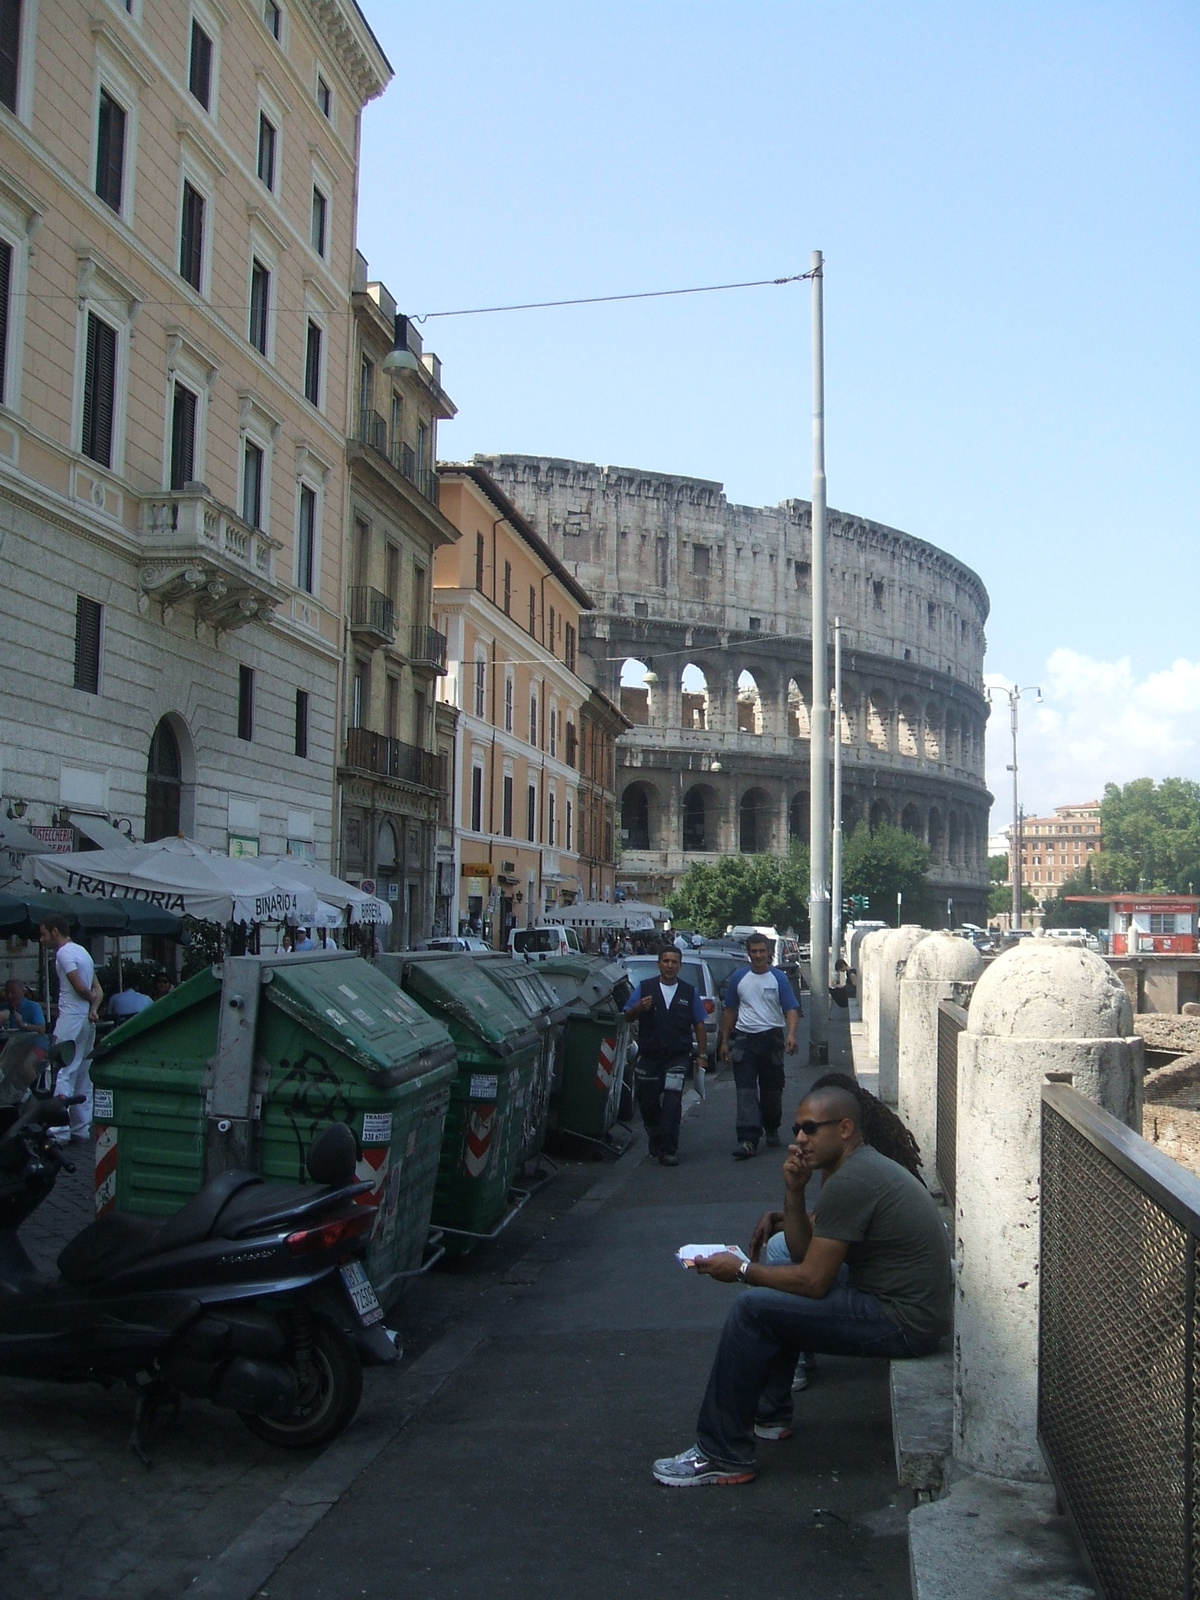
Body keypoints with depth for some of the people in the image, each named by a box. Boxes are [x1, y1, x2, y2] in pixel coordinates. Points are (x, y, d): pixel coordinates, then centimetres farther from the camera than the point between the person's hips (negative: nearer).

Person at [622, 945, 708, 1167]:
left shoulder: (689, 992, 8)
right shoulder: (644, 988, 6)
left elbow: (699, 1025, 10)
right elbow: (627, 1015, 2)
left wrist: (702, 1055, 4)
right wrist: (639, 1008, -20)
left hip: (677, 1057, -1)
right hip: (649, 1056, 1)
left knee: (672, 1102, -12)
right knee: (647, 1102, 8)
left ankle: (668, 1150, -8)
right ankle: (655, 1138, 35)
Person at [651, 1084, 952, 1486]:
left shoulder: (849, 1182, -21)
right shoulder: (863, 1166, 12)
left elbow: (813, 1281, -19)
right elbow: (804, 1251, 13)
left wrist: (741, 1270, -8)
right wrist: (794, 1192, -1)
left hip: (903, 1323, -11)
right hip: (909, 1305, 11)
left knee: (753, 1309, -14)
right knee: (779, 1274, 22)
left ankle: (722, 1457, -6)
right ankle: (770, 1414, 28)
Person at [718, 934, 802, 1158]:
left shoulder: (778, 978, 1)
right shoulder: (738, 977, 7)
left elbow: (791, 1008, -5)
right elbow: (730, 1010, 14)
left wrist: (791, 1034, -22)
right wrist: (724, 1041, 11)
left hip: (772, 1037, 0)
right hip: (745, 1039, 1)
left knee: (772, 1089, 11)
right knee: (746, 1091, -10)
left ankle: (772, 1129, 32)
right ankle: (748, 1140, -16)